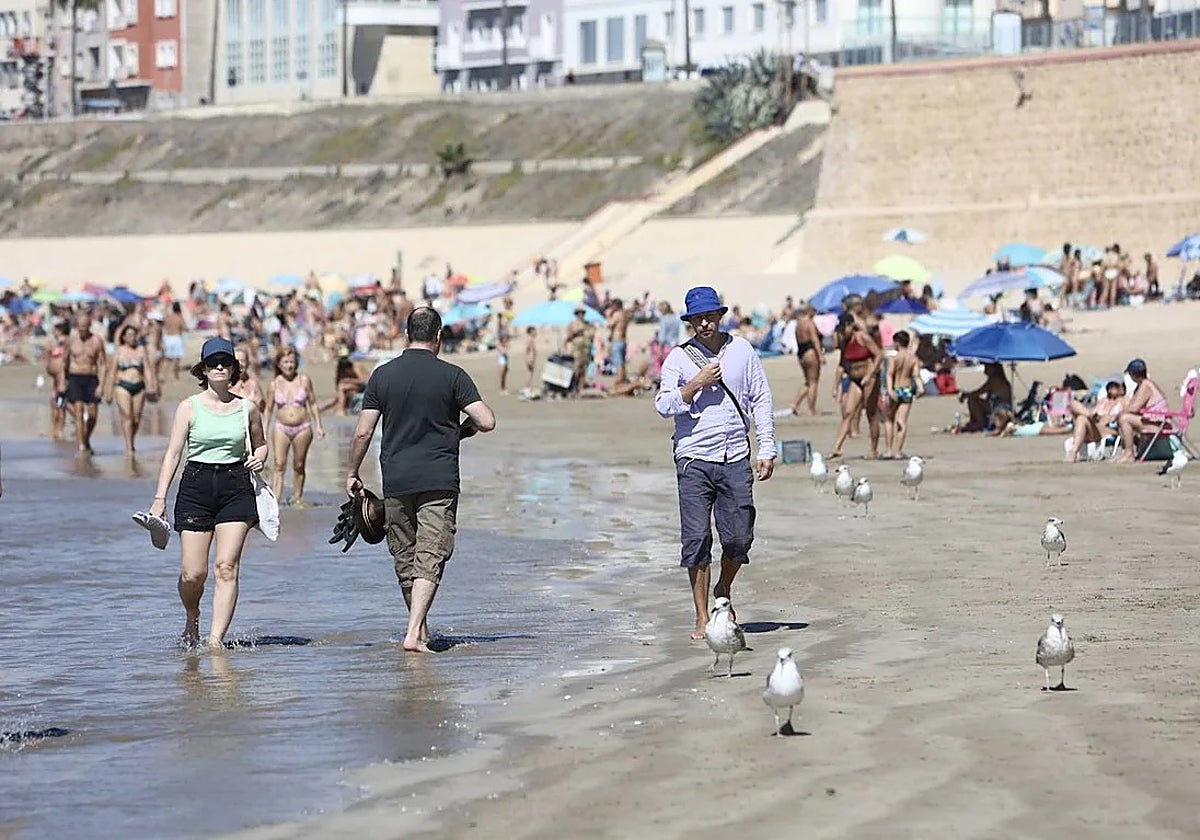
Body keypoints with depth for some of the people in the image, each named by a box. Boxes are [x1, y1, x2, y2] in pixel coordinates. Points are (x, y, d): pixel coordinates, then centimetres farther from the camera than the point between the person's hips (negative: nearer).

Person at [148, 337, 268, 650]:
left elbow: (260, 444, 24)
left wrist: (259, 458, 0)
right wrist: (160, 497, -6)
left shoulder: (247, 409, 9)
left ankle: (216, 639, -12)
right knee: (192, 573, -5)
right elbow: (173, 453, 1)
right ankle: (191, 620, 27)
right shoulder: (189, 407, 3)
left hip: (236, 487, 1)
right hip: (196, 486, -1)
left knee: (227, 566, -11)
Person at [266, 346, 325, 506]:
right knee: (279, 465, -10)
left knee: (299, 466, 8)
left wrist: (318, 426, 3)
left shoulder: (304, 380, 2)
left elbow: (313, 404, 8)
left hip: (303, 428, 0)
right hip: (282, 428, 0)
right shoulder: (274, 384, 1)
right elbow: (269, 409, 9)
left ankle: (297, 497, 19)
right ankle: (275, 498, -15)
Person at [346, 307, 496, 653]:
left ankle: (420, 626, 27)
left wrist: (353, 473, 14)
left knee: (404, 557, 16)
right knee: (430, 559, -4)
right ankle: (415, 632, -17)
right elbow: (487, 421, -10)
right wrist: (465, 428, 12)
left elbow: (363, 432, 2)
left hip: (396, 481, 2)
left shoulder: (383, 375, 2)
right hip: (439, 480, -2)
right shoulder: (452, 376, -4)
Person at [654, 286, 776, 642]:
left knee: (739, 538, -1)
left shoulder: (741, 350, 9)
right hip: (694, 460, -1)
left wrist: (766, 449, 5)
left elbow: (761, 399, 10)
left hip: (735, 459, 1)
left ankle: (723, 591, 29)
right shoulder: (678, 358, 4)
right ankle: (702, 619, 3)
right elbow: (663, 405, -3)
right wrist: (696, 384, -14)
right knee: (697, 540, -4)